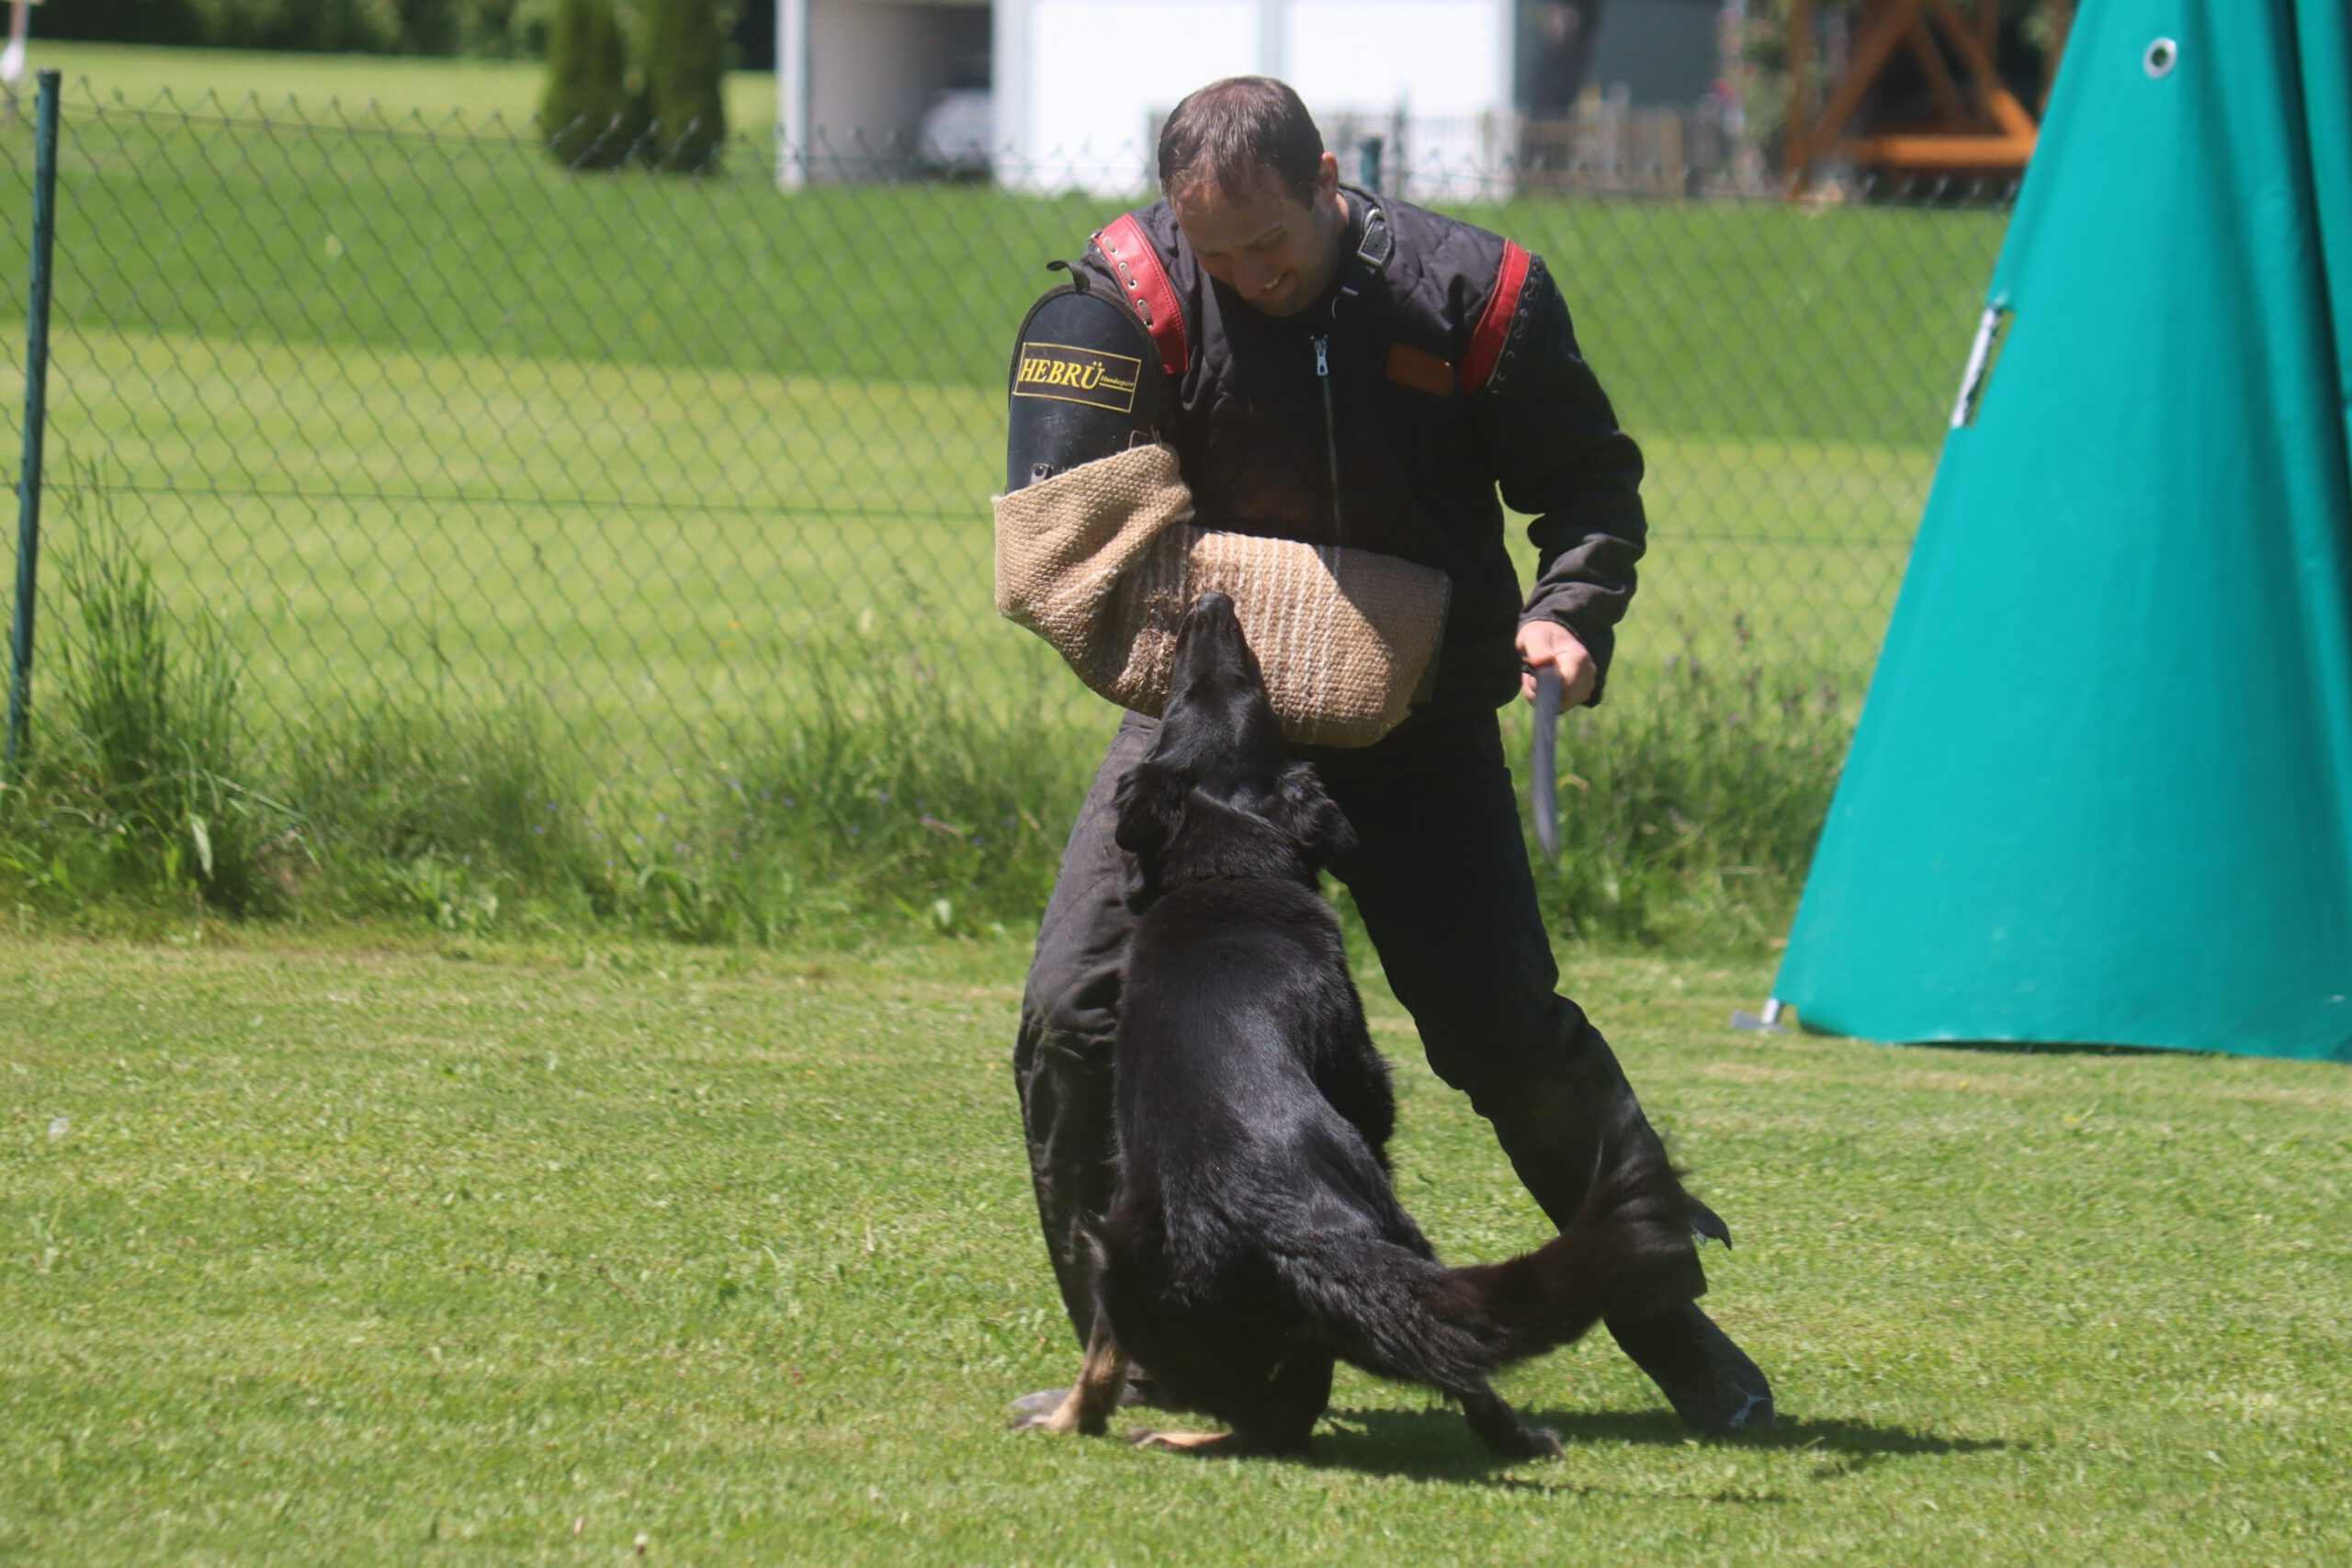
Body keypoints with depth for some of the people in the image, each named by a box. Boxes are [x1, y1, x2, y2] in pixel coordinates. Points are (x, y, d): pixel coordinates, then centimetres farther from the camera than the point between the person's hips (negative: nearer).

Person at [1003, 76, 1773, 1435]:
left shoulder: (1469, 293, -13)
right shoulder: (1137, 294, -14)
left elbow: (1589, 478, 0)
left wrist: (1570, 612, -19)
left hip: (1421, 722, -1)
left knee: (1511, 1034, -6)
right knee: (1077, 1012, -11)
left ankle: (1678, 1328, 12)